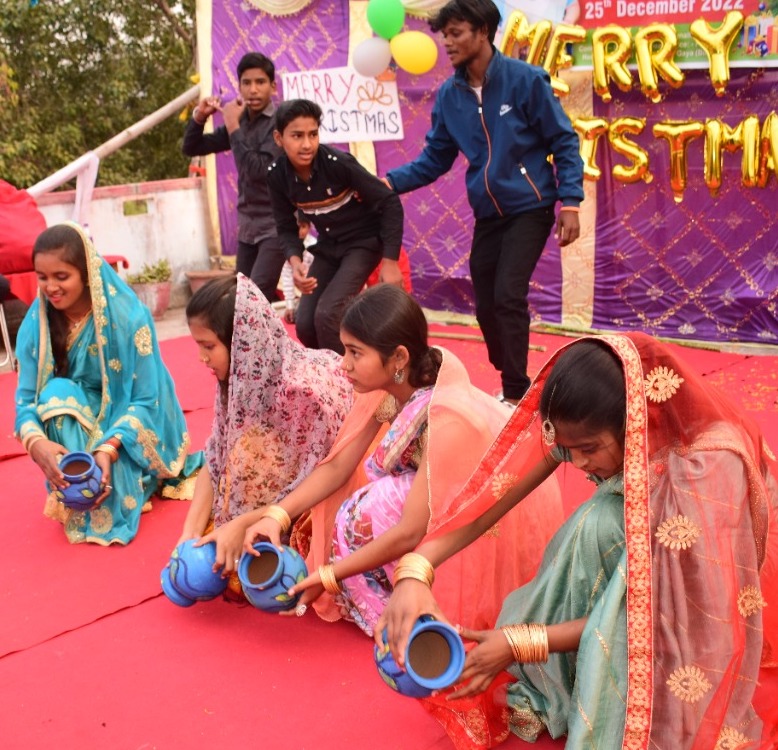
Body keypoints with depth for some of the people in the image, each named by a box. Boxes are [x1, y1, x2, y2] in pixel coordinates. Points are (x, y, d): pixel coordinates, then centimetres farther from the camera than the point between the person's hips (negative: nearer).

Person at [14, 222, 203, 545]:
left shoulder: (129, 316, -22)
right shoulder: (36, 323, -12)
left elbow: (146, 400, -19)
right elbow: (26, 398, -12)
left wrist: (109, 447, -35)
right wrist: (37, 442, -35)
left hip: (132, 430, -3)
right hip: (80, 419, 3)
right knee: (56, 393, -30)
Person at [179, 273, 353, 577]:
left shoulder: (302, 389, -32)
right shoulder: (242, 376, -8)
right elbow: (216, 462, -4)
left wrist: (242, 525, -22)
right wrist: (189, 537, -13)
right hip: (278, 505, 7)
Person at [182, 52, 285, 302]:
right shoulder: (241, 120, 7)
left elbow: (258, 170, -24)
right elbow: (191, 149, 13)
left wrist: (233, 126, -19)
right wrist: (199, 117, -4)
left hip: (276, 225, -7)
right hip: (247, 226, 7)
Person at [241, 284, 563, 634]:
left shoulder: (446, 418, -34)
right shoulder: (390, 385, -12)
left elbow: (410, 532, -30)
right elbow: (337, 466, -5)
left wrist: (327, 576, -22)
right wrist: (277, 516, -19)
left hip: (500, 530, -8)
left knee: (367, 513, -24)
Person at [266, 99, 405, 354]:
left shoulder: (338, 162, -26)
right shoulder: (277, 175, -12)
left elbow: (390, 203, -20)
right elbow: (287, 228, -1)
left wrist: (390, 263, -22)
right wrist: (295, 262, -22)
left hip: (364, 241, -5)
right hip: (328, 246, 5)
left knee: (328, 314, -22)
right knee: (305, 324, -2)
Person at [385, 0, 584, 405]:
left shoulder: (525, 79, -12)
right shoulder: (449, 95, 0)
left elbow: (564, 142, -8)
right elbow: (434, 159, 5)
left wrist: (570, 203, -15)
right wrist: (389, 182, -10)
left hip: (530, 207, -5)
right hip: (487, 214, 5)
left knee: (508, 296, -16)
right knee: (486, 307, 7)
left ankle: (516, 393, -3)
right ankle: (512, 383, 27)